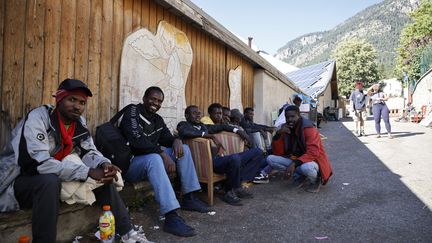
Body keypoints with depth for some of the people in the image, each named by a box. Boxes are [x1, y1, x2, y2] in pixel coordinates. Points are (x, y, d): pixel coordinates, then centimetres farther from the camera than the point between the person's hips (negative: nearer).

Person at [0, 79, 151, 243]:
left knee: (104, 176, -5)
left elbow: (89, 152, 2)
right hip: (19, 180, -6)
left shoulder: (79, 123, -2)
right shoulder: (37, 118, -23)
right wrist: (87, 172, -34)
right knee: (50, 180, -39)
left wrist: (104, 164, -23)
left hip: (51, 180, 7)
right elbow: (34, 163, -33)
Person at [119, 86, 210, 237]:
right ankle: (171, 217, -45)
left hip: (151, 159, 8)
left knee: (183, 148, -1)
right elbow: (136, 140, -25)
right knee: (154, 158, -39)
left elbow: (166, 138, 14)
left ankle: (188, 198, -4)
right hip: (130, 163, -8)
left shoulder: (158, 119, 11)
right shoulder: (133, 112, -11)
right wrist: (162, 153, -32)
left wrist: (176, 140, -12)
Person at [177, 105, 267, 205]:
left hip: (220, 158, 8)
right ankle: (229, 192, -11)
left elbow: (220, 126, 38)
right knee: (235, 158, -37)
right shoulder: (184, 125, 4)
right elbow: (184, 132, -21)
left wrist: (237, 130, 21)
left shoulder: (203, 126, 25)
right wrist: (211, 136, -22)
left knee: (256, 152, 5)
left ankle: (238, 184, -4)